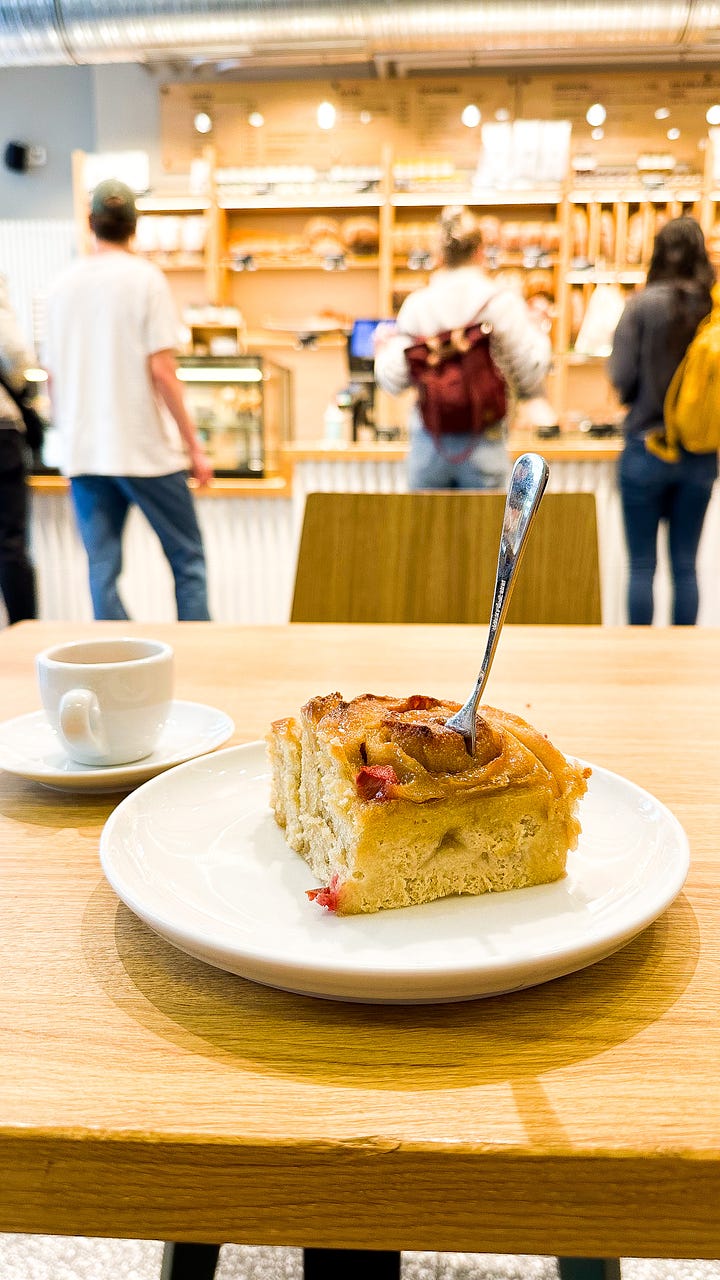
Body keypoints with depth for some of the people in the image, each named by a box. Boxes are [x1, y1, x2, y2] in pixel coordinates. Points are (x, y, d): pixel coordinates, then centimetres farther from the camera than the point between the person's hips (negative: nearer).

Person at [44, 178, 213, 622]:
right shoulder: (145, 277, -5)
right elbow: (161, 371, -11)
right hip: (146, 447, -4)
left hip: (83, 452, 4)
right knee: (188, 560, 6)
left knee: (102, 571, 6)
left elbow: (53, 376, 12)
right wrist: (194, 445, -6)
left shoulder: (64, 284, 9)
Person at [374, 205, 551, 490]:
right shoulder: (502, 303, -5)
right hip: (483, 444, -2)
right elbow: (531, 382, -3)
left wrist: (383, 346, 21)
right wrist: (537, 338, 16)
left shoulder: (416, 304, 0)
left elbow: (393, 381, 0)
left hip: (428, 442, 2)